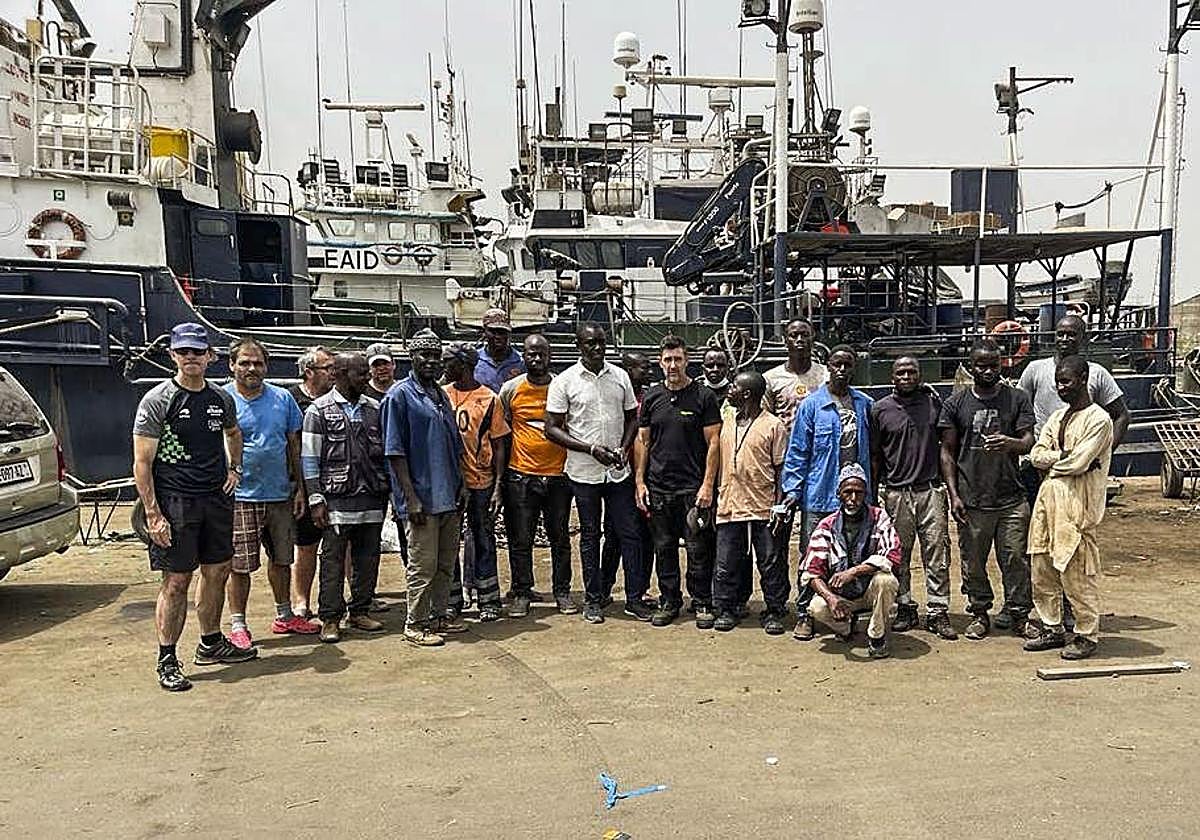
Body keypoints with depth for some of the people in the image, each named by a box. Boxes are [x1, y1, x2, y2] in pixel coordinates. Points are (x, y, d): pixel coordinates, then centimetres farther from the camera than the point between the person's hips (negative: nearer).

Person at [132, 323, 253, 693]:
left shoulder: (222, 399, 9)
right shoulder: (157, 400, -7)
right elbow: (142, 463, -10)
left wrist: (234, 468, 17)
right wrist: (153, 515, -16)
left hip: (216, 499, 6)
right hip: (174, 502, -6)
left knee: (217, 572, 13)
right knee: (176, 581, -3)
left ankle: (211, 643, 30)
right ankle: (167, 661, 8)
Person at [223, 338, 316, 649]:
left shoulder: (283, 398, 6)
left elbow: (294, 446, 10)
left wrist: (299, 488, 7)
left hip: (280, 495, 4)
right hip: (241, 498, -4)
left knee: (281, 560, 15)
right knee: (240, 566, 2)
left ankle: (284, 616, 30)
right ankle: (237, 625, 15)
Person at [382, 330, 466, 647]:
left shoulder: (441, 395, 14)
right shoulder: (400, 395, -8)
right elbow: (395, 452, -13)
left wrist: (461, 484, 13)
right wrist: (411, 498, -17)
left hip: (450, 497, 8)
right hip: (422, 498, -7)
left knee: (446, 563, 14)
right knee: (422, 566, 0)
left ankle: (439, 615, 27)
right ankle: (416, 624, 13)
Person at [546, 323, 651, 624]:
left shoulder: (620, 376, 6)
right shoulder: (564, 381, -4)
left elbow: (632, 418, 14)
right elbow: (552, 429, -6)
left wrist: (624, 449, -4)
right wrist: (591, 449, -16)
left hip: (619, 471, 3)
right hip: (584, 473, -2)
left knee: (629, 533, 4)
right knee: (590, 536, 9)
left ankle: (635, 598, 15)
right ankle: (594, 599, 20)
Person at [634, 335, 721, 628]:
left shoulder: (703, 396, -2)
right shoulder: (652, 396, 9)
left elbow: (713, 443, -4)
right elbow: (642, 441, 11)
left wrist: (707, 485, -10)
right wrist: (639, 481, 4)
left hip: (693, 488, -3)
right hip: (658, 488, 3)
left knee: (698, 549, 2)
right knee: (664, 548, 11)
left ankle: (702, 603, 15)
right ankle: (669, 602, 23)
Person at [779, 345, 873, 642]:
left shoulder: (865, 405, 8)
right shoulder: (811, 405, -2)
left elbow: (871, 450, 14)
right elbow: (797, 452, -2)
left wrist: (871, 488, 11)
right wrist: (791, 492, -8)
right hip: (819, 495, -3)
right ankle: (804, 614, 12)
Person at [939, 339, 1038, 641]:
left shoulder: (1017, 399, 5)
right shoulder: (956, 403, 4)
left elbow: (1029, 441, -2)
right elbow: (947, 451, 5)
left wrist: (1010, 443, -26)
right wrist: (953, 495, -2)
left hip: (1011, 499, 0)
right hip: (971, 500, 0)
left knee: (1016, 559, 3)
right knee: (973, 561, 8)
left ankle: (1020, 615, 18)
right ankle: (980, 613, 24)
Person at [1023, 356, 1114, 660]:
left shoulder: (1099, 419, -8)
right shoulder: (1057, 417, 16)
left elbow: (1079, 463, -17)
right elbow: (1037, 455, 7)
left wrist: (1052, 461, -1)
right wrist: (1065, 457, -8)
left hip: (1078, 504, -8)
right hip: (1048, 498, 8)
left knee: (1077, 573, -2)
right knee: (1042, 570, 11)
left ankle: (1087, 635, 11)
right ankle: (1052, 629, 23)